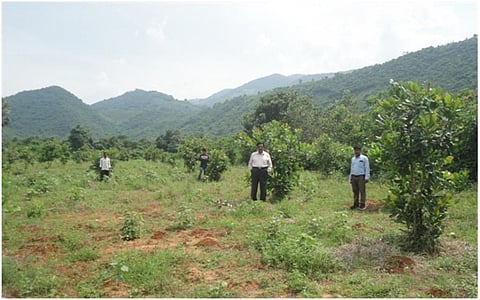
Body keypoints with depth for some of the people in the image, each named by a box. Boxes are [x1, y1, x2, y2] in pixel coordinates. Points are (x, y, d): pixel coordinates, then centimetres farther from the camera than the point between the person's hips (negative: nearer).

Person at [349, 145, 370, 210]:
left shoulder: (364, 158, 1)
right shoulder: (353, 159, 17)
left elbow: (367, 168, -3)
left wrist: (366, 178, -11)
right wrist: (350, 178, 16)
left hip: (361, 177, -5)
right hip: (353, 177, 5)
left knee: (362, 191, -5)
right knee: (355, 191, 6)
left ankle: (362, 205, -2)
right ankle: (356, 204, 13)